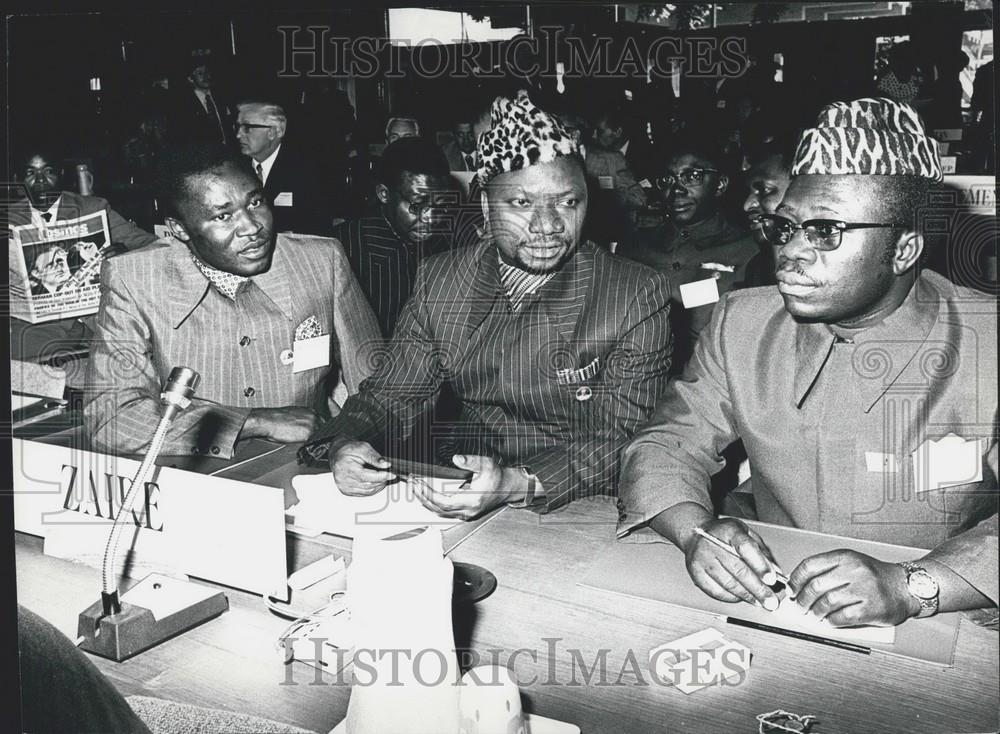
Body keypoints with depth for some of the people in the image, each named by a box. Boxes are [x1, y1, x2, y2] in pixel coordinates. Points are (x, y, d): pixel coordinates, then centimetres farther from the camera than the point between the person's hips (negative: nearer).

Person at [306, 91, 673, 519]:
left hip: (577, 512, 1)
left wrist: (518, 485, -31)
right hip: (457, 492, 0)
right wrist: (347, 445, -19)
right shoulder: (439, 279, 2)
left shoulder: (639, 297, -10)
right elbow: (390, 397, 5)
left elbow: (621, 437, -15)